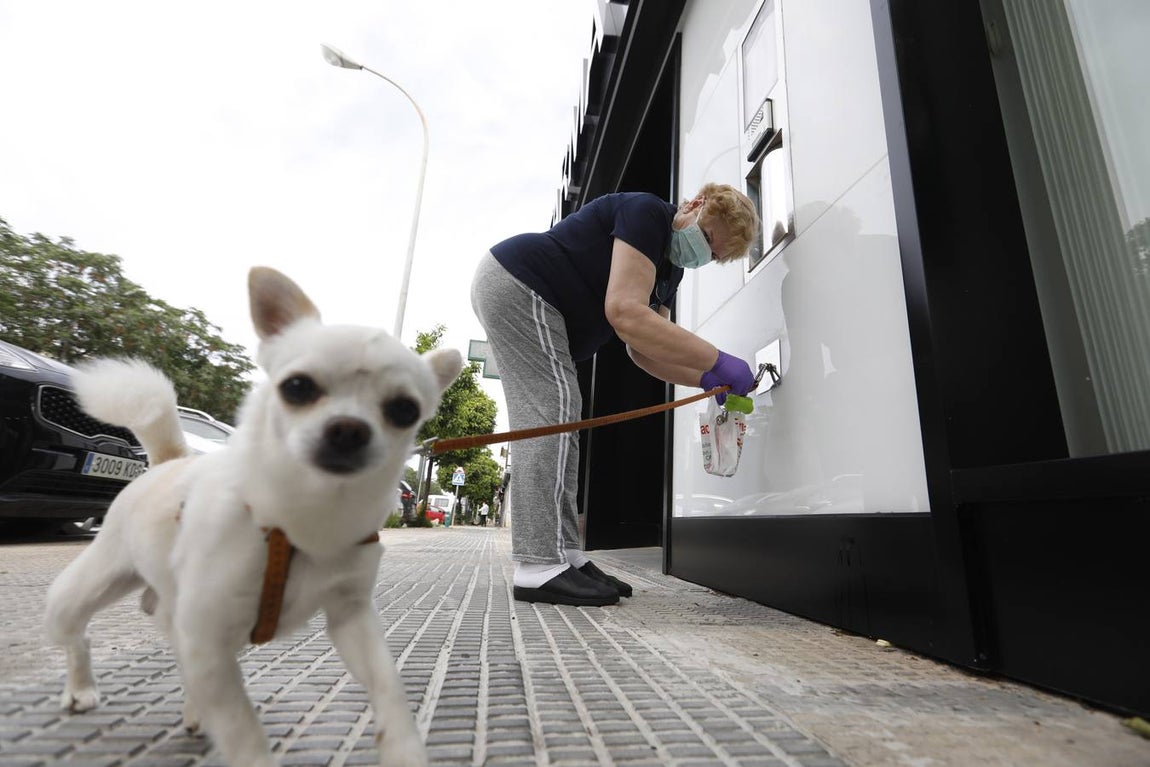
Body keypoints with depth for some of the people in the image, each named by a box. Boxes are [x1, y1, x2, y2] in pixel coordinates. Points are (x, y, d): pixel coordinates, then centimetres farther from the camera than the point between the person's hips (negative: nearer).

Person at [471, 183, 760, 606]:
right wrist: (718, 360, -25)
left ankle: (563, 557, 4)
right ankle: (542, 567, -16)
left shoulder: (669, 269, 15)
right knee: (554, 412, -18)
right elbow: (626, 314, -28)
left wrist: (705, 378, -2)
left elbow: (641, 348, 10)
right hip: (516, 283, -10)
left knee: (549, 421, 2)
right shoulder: (647, 212, -14)